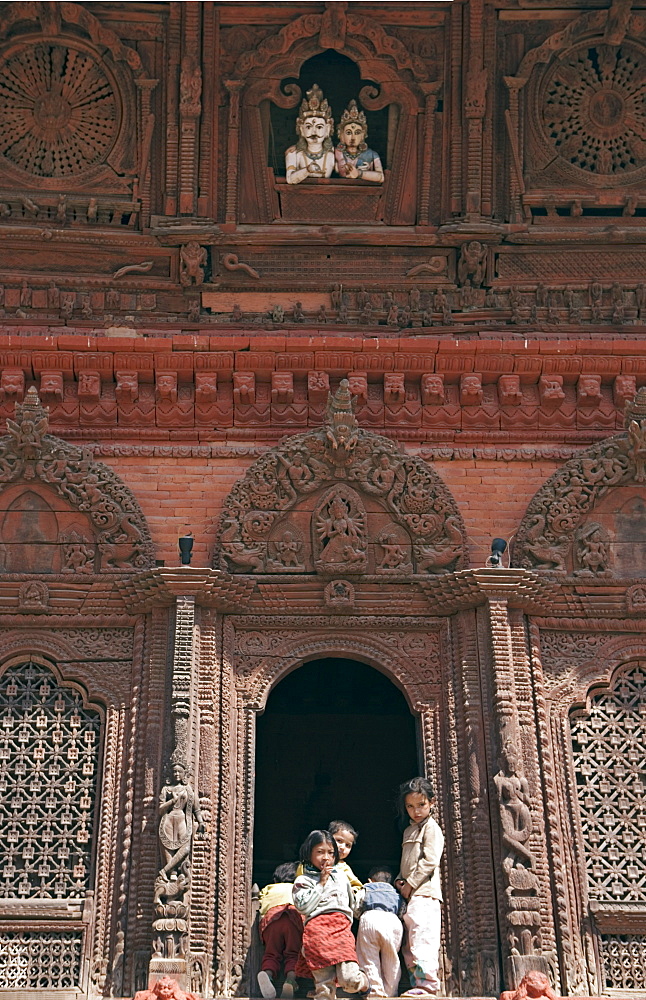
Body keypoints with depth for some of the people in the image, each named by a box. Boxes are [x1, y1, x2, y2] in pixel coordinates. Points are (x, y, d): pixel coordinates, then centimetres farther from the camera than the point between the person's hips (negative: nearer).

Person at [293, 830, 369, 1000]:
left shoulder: (341, 875, 25)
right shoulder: (303, 881, 12)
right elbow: (303, 907, -4)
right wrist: (321, 883, 1)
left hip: (341, 928, 2)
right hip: (317, 927, -2)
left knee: (349, 980, -13)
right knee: (324, 984, -11)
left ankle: (364, 982, 19)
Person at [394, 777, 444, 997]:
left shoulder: (431, 828, -3)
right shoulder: (409, 831, 23)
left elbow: (430, 861, -13)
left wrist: (410, 884, -13)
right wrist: (400, 880, 9)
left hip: (424, 892, -10)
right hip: (410, 894, 10)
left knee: (422, 937, -18)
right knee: (410, 943, 8)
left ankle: (427, 983, -21)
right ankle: (417, 983, 10)